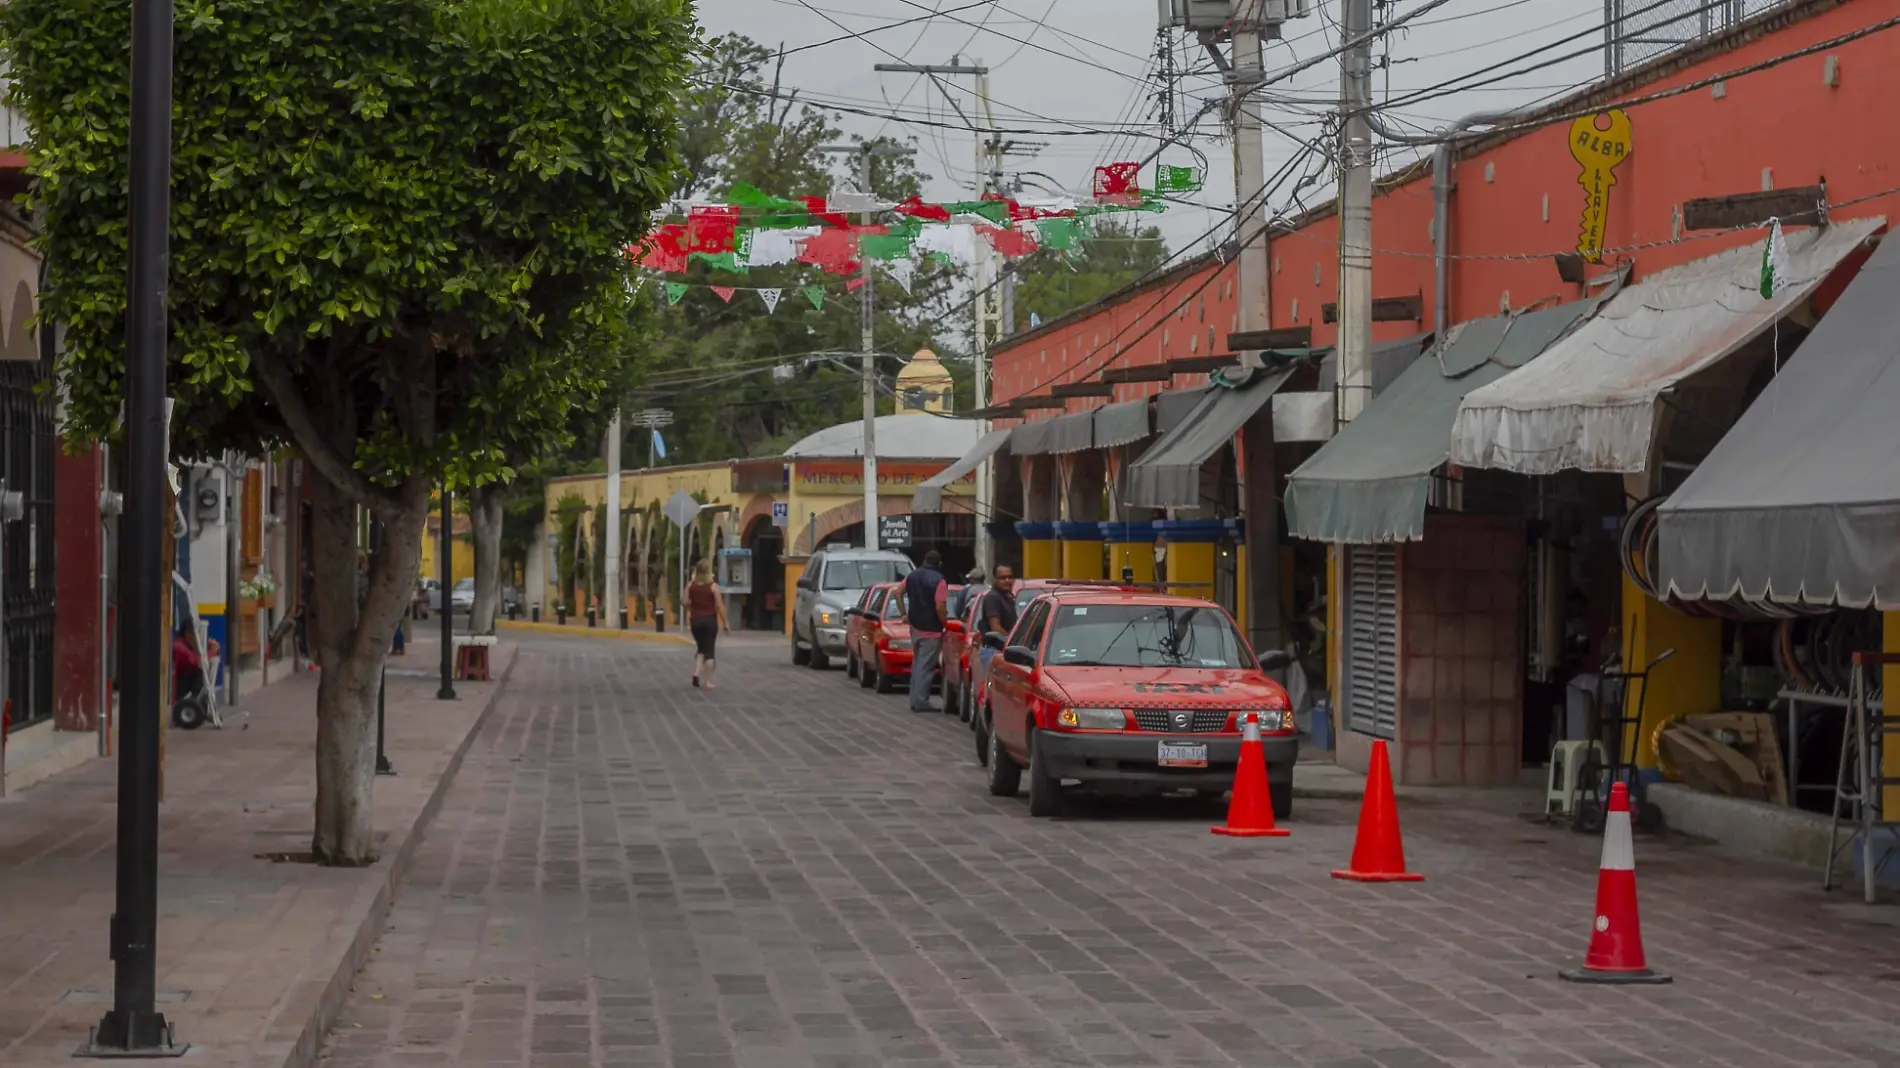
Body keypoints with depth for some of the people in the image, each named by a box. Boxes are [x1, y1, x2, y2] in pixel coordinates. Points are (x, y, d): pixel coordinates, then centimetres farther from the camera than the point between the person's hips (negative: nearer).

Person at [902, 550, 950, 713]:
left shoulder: (912, 576, 6)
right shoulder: (939, 580, -16)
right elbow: (940, 607, -21)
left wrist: (904, 614, 19)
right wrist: (945, 625, -8)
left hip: (915, 627, 7)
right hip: (931, 631, -7)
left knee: (917, 663, 18)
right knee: (926, 666, -3)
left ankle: (915, 699, 19)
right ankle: (921, 701, -4)